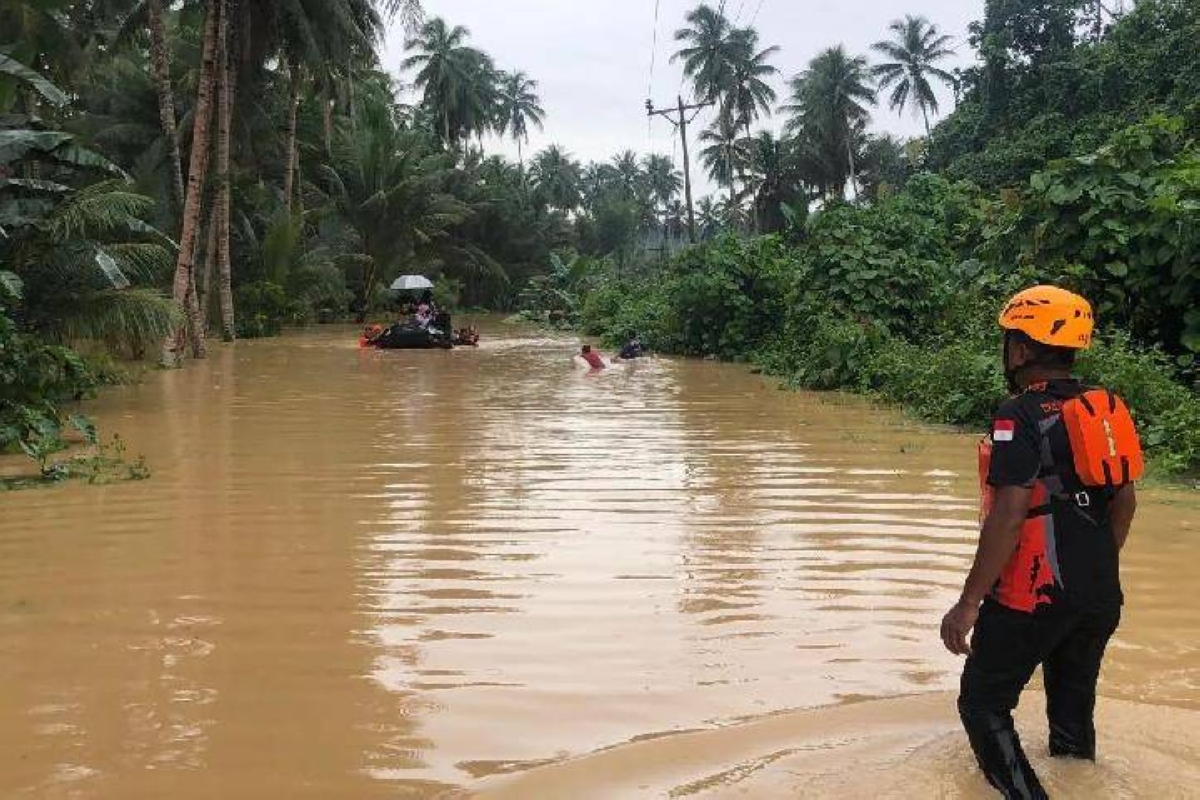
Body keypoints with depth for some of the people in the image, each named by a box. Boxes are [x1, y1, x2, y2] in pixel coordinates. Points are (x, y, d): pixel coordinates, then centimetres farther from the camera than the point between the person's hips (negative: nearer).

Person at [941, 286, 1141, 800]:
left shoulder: (1022, 415, -17)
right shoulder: (1105, 409, 6)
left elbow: (1009, 517, -23)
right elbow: (1125, 502, 14)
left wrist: (969, 603, -20)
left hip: (1032, 595, -8)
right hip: (1101, 597, 8)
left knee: (984, 706, 3)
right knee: (1074, 709, 23)